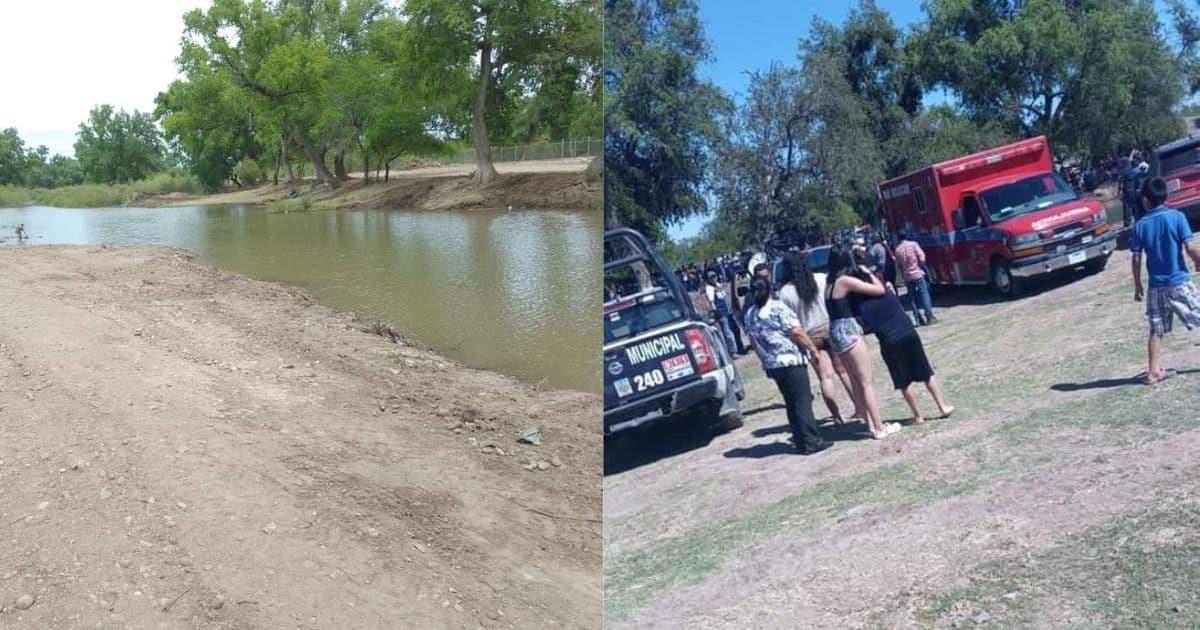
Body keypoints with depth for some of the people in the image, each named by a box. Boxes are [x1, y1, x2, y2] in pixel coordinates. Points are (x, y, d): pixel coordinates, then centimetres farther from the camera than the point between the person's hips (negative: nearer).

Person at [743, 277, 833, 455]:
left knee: (791, 402, 15)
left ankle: (801, 440, 18)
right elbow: (796, 332, -15)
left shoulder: (749, 315, 8)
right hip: (791, 360, -7)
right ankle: (811, 441, -1)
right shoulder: (777, 308, -12)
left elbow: (754, 342, 15)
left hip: (771, 365, 7)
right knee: (802, 400, -2)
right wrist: (813, 349, -6)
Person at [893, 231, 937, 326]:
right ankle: (929, 316, -4)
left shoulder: (897, 249, 3)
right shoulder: (913, 244, -5)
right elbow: (922, 258, -10)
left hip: (907, 276, 3)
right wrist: (921, 265, 7)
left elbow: (898, 264, 6)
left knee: (912, 297, 9)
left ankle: (917, 319, 7)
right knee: (924, 294, 1)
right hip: (918, 274, -3)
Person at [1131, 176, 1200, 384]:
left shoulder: (1140, 225, 0)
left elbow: (1136, 259, 0)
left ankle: (1154, 372, 7)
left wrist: (1137, 286, 10)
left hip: (1156, 286, 3)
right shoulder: (1177, 216, -7)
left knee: (1156, 331, 8)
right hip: (1180, 282, -3)